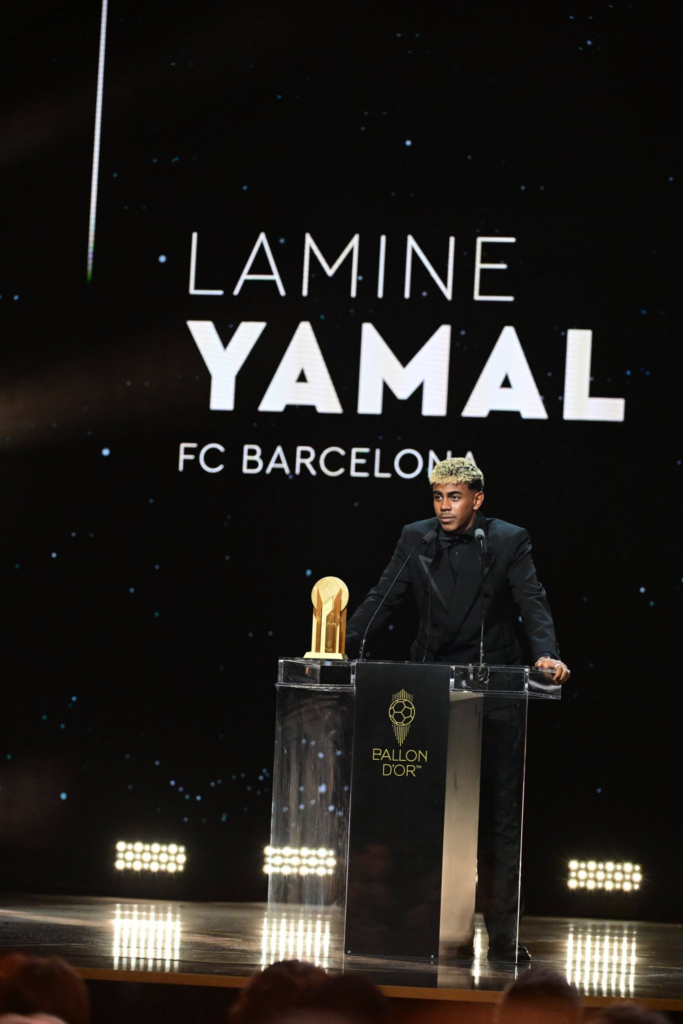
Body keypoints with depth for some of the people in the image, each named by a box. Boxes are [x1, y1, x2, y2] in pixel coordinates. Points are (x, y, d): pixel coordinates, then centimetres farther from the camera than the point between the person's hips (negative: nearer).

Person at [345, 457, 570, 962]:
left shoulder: (509, 541, -2)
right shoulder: (417, 538, 5)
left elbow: (532, 603, -11)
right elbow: (382, 598, 3)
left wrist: (547, 655, -28)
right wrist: (342, 646, -9)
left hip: (495, 691, -2)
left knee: (501, 812, 0)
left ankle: (503, 932, 3)